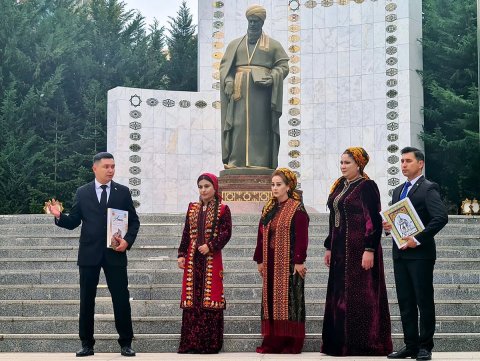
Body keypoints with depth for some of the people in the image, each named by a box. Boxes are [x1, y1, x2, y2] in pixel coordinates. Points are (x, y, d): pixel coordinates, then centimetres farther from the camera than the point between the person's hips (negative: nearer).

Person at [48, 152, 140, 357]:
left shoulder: (123, 192, 6)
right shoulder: (82, 193, 6)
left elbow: (134, 221, 7)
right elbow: (73, 222, 5)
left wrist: (128, 240, -9)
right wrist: (59, 216, -14)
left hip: (115, 253, 0)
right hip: (89, 254, 1)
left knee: (121, 298, -1)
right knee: (86, 300, 5)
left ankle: (126, 344, 9)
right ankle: (87, 344, 15)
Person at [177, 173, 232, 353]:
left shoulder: (223, 209, 0)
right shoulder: (192, 208, 13)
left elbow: (226, 233, -7)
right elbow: (186, 233, 12)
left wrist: (210, 246, -19)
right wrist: (181, 255, 4)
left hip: (211, 259, -4)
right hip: (192, 259, 4)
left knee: (210, 298, -4)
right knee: (191, 298, 4)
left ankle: (210, 343, 2)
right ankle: (190, 342, 10)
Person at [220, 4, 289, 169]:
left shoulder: (273, 44, 13)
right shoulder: (235, 44, 20)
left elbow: (283, 66, 5)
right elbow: (224, 65, 13)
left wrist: (270, 77, -13)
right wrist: (228, 81, -6)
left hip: (261, 89, -2)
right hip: (239, 90, 2)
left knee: (260, 125, -7)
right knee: (238, 124, -5)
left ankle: (260, 162, -9)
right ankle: (236, 161, -7)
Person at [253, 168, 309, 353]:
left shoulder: (297, 209, -8)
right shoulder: (268, 209, 13)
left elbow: (301, 236, -12)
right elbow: (261, 235, 14)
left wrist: (299, 261, -16)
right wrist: (260, 260, 11)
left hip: (288, 262, -7)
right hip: (270, 262, 7)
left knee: (288, 299, -3)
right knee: (271, 299, 7)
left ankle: (291, 342, 3)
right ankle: (273, 340, 12)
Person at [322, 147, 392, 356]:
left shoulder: (367, 186, -9)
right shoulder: (339, 186, 14)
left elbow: (374, 220, -15)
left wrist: (369, 250, -21)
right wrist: (329, 247, 17)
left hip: (359, 248, -8)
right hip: (340, 249, 8)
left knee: (359, 294, -4)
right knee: (339, 294, 9)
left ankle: (363, 343, 3)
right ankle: (340, 341, 16)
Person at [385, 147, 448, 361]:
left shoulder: (428, 188, -6)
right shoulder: (398, 191, 18)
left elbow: (441, 217, -17)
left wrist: (418, 239, -20)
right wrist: (388, 226, 2)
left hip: (420, 253, -7)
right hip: (400, 253, 7)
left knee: (424, 301, 0)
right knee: (405, 302, 9)